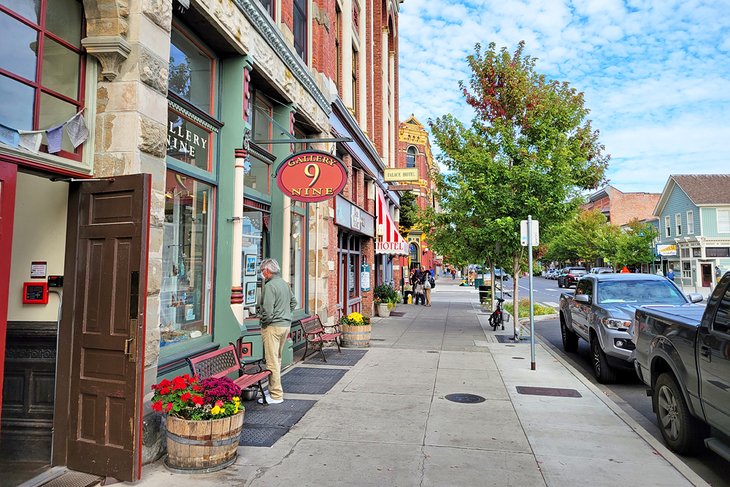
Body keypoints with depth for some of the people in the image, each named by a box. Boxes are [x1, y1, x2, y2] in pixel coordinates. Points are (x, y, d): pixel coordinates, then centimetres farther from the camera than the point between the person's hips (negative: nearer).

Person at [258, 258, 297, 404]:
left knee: (272, 361, -4)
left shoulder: (270, 285, -16)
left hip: (273, 326, -9)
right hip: (286, 324, 9)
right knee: (278, 358, 19)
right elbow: (293, 302, 22)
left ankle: (276, 395, -1)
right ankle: (274, 388, 29)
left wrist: (264, 323, -6)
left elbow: (267, 310, -21)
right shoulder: (285, 283, 12)